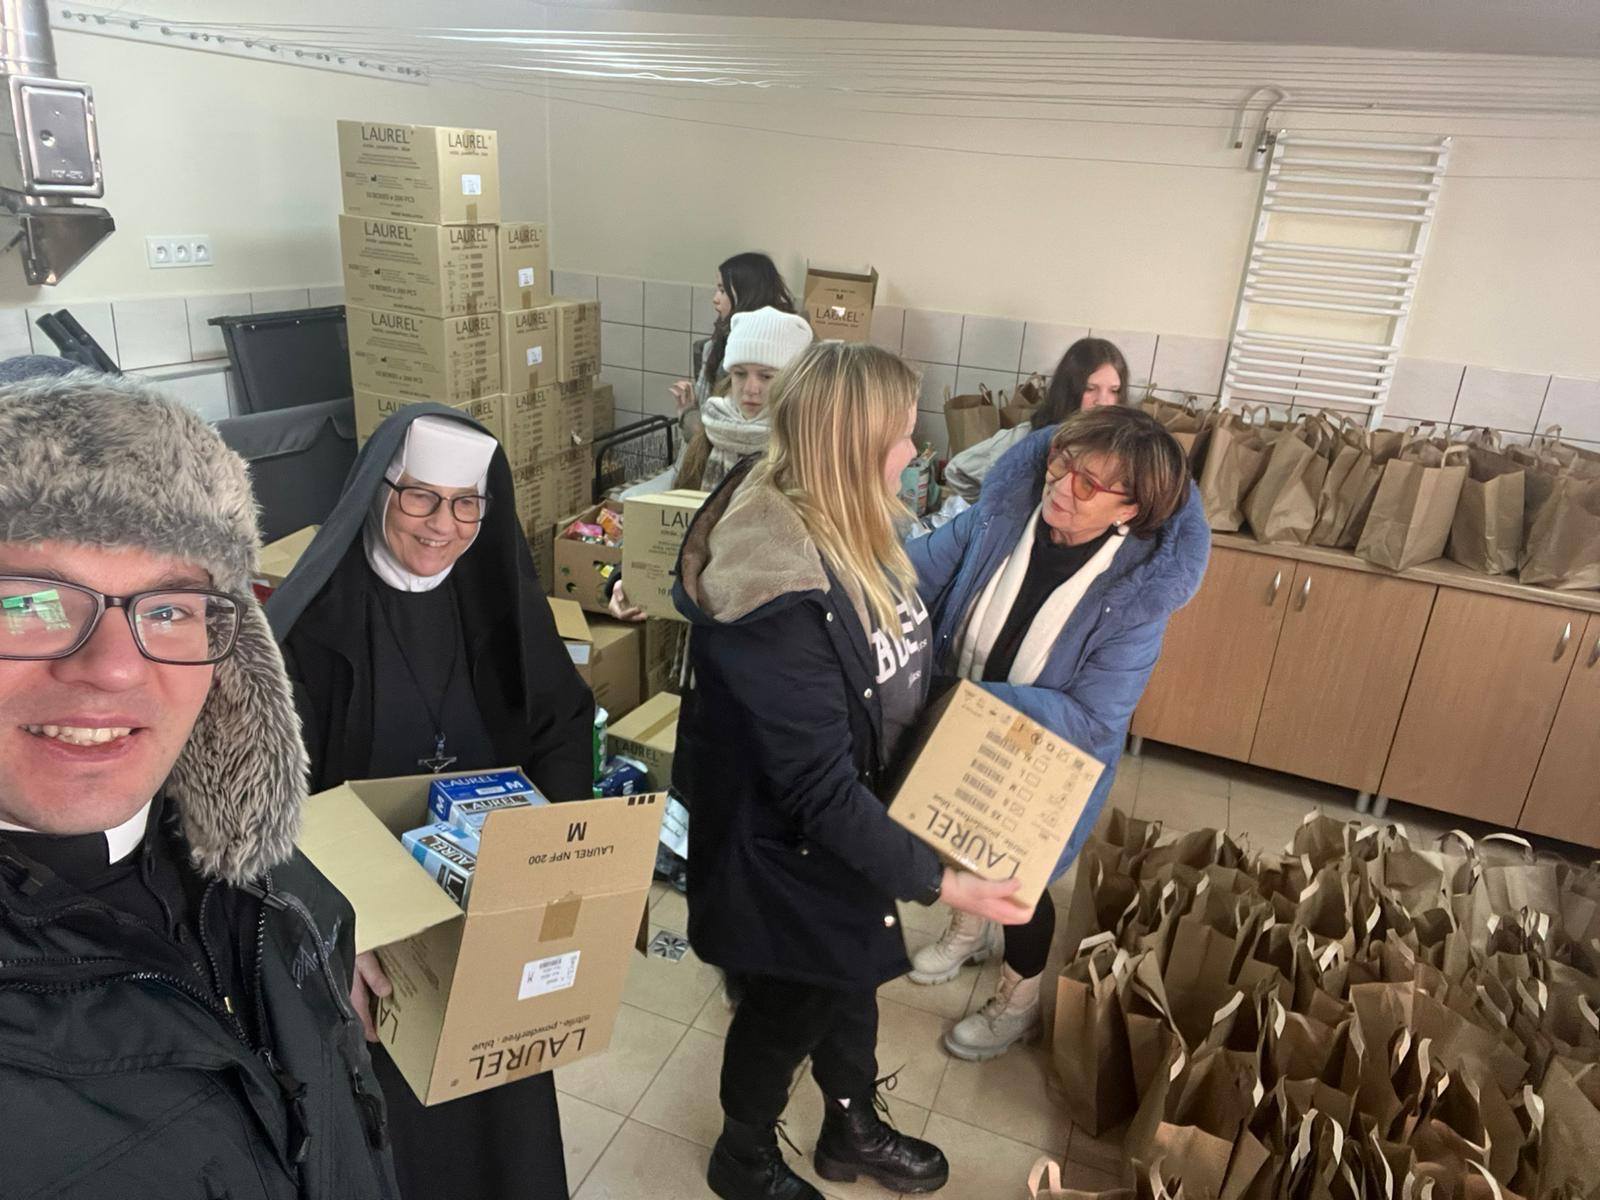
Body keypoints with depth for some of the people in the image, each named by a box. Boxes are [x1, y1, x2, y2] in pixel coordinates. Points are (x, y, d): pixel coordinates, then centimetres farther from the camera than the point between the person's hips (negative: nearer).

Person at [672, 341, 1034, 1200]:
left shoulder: (840, 524, -8)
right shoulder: (780, 594, -36)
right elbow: (820, 791, -31)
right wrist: (940, 884, -26)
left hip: (855, 817, 8)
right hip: (787, 842, -8)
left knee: (850, 976, 28)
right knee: (788, 1006, 18)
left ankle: (852, 1130, 56)